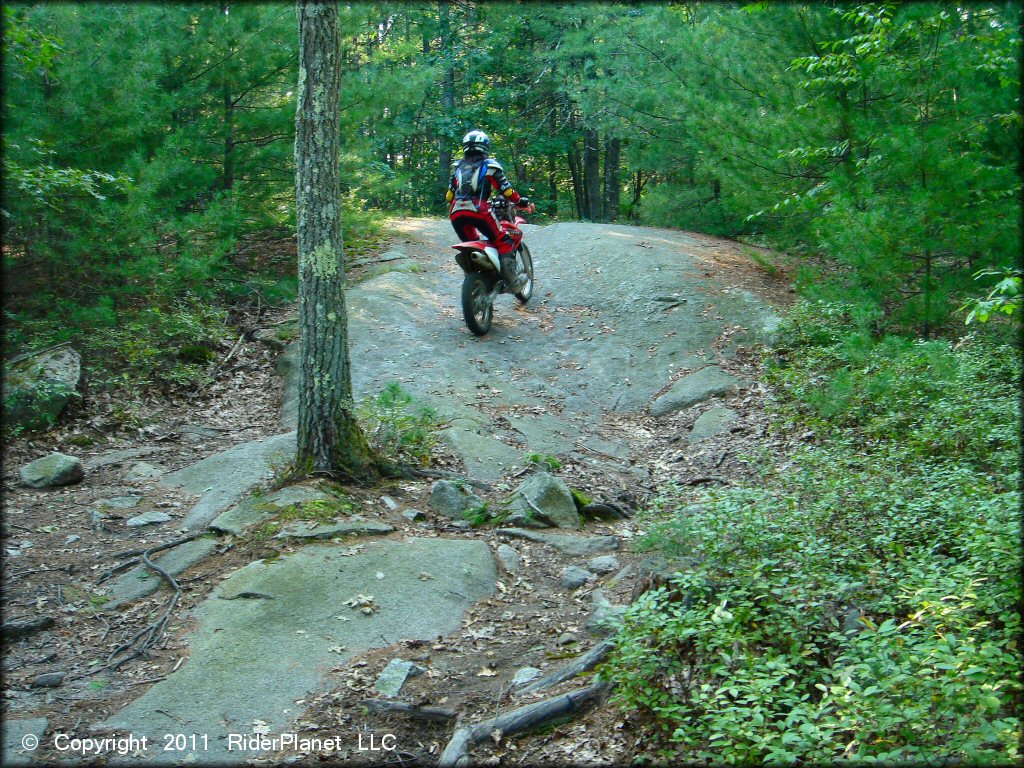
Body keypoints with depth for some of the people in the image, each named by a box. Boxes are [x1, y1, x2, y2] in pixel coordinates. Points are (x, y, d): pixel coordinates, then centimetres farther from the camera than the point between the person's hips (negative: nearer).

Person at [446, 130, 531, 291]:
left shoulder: (458, 167, 23)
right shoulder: (489, 165, 10)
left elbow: (449, 195, 22)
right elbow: (505, 189, 5)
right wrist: (520, 201, 19)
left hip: (456, 213, 5)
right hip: (478, 210, -5)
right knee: (503, 241, 5)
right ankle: (512, 279, -5)